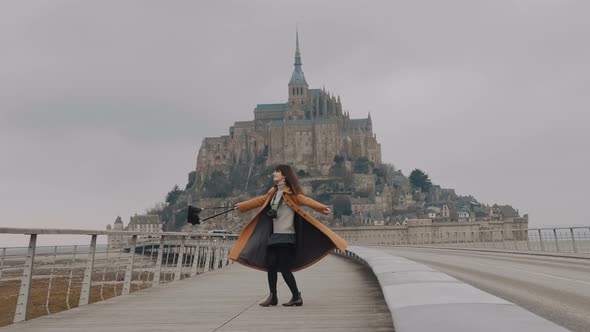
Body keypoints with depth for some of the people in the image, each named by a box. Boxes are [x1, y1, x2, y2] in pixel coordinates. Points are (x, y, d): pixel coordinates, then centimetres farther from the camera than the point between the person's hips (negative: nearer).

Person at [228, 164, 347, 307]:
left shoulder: (291, 193, -8)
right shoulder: (273, 192, 14)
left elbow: (306, 200, -20)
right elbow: (260, 200, 25)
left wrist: (322, 208, -35)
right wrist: (241, 206, 32)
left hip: (286, 236, -7)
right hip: (274, 235, 7)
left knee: (284, 268, -6)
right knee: (270, 265, 7)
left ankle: (297, 297, 9)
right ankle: (273, 296, 21)